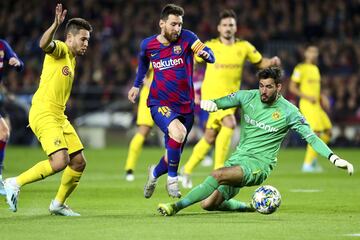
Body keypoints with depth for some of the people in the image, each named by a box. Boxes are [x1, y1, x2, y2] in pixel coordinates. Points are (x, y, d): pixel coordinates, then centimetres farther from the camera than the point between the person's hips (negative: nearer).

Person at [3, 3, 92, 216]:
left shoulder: (72, 59, 20)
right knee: (60, 161, -23)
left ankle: (58, 204, 24)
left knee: (79, 162, 9)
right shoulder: (60, 49, -7)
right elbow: (44, 44, -32)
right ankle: (15, 184, -9)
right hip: (43, 114, -10)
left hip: (59, 116, 10)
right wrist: (56, 25, -47)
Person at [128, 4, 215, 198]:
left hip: (185, 106, 2)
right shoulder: (148, 45, -1)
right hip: (159, 104, -2)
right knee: (178, 132, -32)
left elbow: (210, 56, -18)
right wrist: (137, 85, 26)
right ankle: (172, 179, -13)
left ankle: (155, 172, 45)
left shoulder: (186, 38, -6)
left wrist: (205, 54, -40)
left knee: (173, 156, 9)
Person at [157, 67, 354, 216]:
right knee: (208, 204, -3)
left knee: (217, 175, -33)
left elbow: (311, 137, -9)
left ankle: (177, 206, -29)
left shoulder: (288, 111, -8)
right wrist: (209, 103, -21)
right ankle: (248, 208, 23)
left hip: (259, 164, -6)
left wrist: (334, 158, -21)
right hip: (238, 158, 6)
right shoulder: (247, 97, 3)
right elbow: (220, 103, 5)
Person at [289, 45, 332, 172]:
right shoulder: (300, 68, -7)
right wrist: (307, 97, -17)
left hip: (317, 105, 9)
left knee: (328, 132, 7)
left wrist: (322, 97, 10)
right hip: (307, 105, -9)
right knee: (316, 133, -15)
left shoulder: (316, 69, 19)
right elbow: (292, 87, -10)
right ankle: (307, 164, -9)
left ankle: (313, 159, 18)